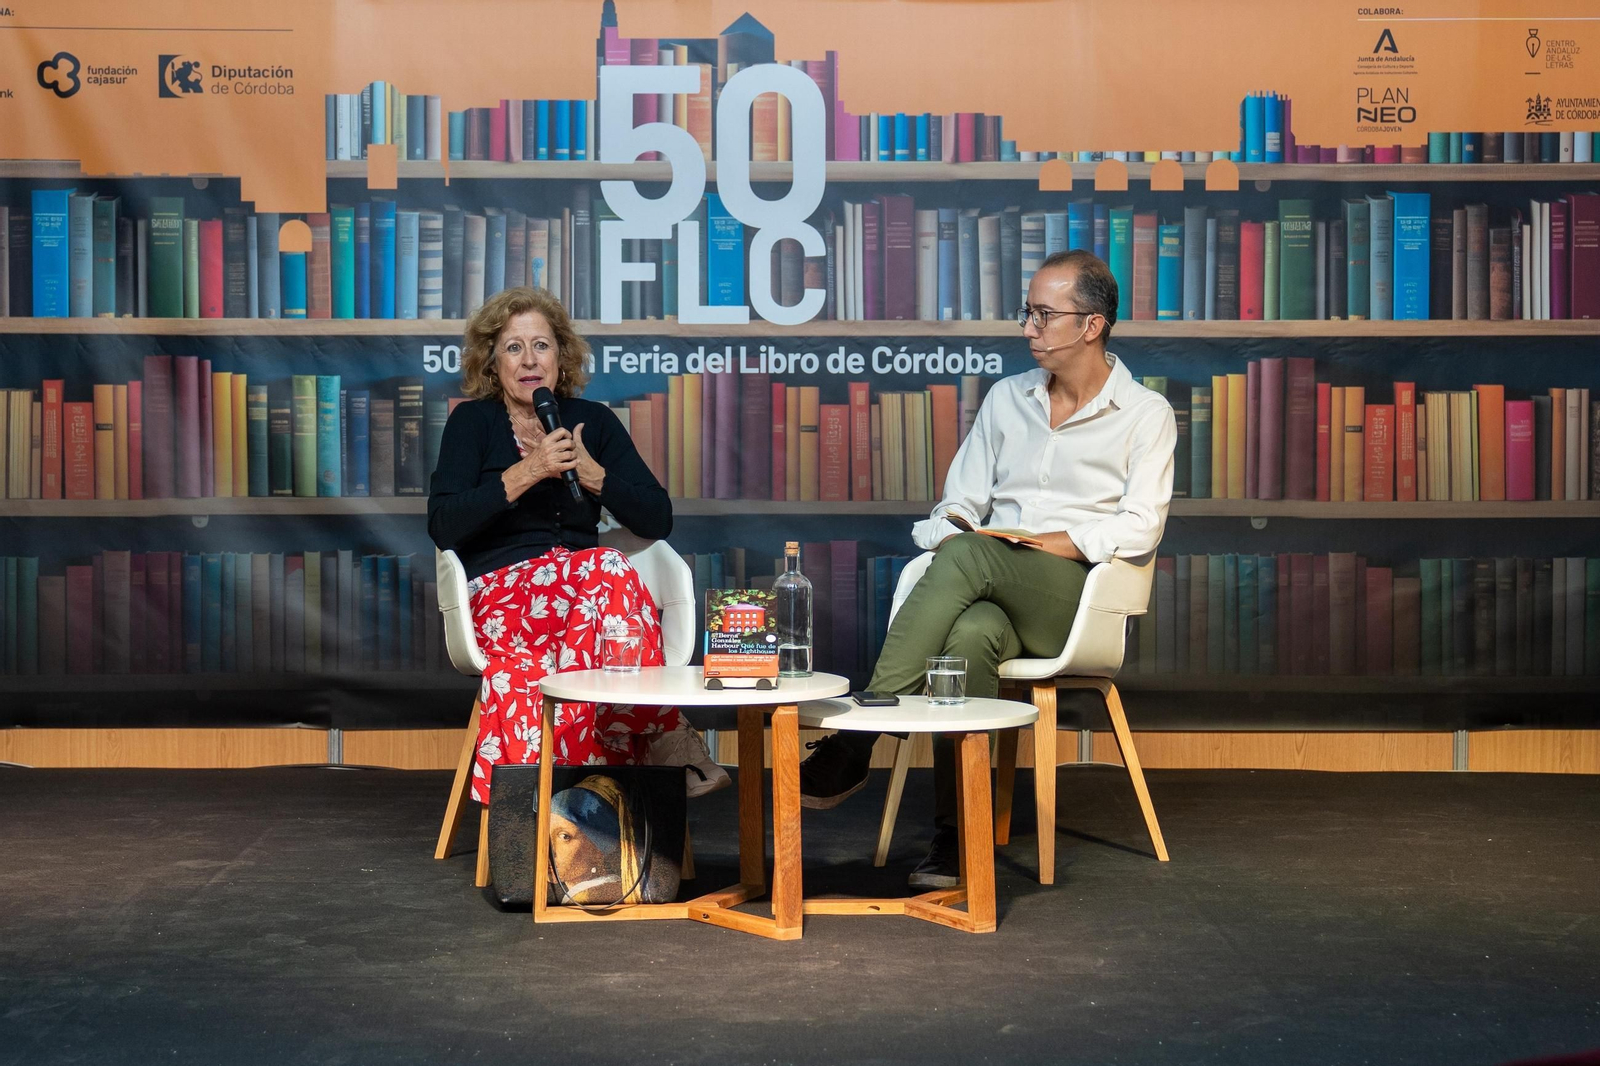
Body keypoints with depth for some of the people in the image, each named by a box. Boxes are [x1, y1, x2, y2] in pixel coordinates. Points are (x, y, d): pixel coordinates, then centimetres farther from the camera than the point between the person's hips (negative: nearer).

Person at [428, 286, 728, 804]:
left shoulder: (593, 421, 15)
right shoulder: (472, 422, 7)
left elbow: (658, 520, 7)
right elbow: (442, 527, -8)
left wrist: (590, 473, -7)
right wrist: (525, 474, -15)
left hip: (584, 584, 3)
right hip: (501, 588, -3)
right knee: (610, 569, -34)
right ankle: (663, 740, -35)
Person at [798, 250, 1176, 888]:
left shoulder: (1145, 414, 8)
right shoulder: (1007, 398, 22)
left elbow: (1141, 526, -4)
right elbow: (960, 502, 19)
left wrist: (1055, 542, -17)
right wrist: (950, 529, -5)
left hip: (1077, 598, -3)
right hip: (994, 594, 3)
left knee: (967, 556, -36)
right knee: (971, 634, -38)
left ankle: (853, 745, -39)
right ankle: (954, 843, -39)